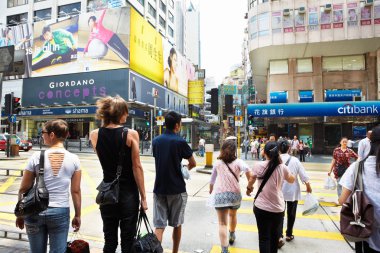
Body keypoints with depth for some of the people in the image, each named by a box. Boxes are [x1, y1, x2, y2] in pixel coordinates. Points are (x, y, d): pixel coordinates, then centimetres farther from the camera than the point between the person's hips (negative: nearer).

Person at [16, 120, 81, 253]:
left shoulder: (37, 157, -7)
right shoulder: (74, 159, -6)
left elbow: (23, 189, -1)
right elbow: (75, 191, -3)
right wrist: (77, 215, 7)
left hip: (35, 212, 1)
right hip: (60, 212, -1)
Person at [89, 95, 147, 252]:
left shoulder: (94, 135, -2)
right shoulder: (131, 134, -12)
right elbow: (137, 167, -12)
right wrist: (143, 197, -4)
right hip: (128, 193, -3)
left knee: (109, 240, 16)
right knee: (127, 240, 10)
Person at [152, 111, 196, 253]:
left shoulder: (156, 141, 4)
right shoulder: (180, 142, -10)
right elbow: (193, 164, -1)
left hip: (159, 188, 3)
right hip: (177, 189, -3)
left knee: (159, 226, 3)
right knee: (177, 224, 15)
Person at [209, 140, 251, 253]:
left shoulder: (218, 163, 7)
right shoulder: (238, 162, 2)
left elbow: (212, 179, 18)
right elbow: (247, 169, -20)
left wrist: (211, 190, 36)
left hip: (219, 194, -1)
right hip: (235, 193, 1)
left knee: (222, 223, -1)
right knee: (233, 215, 28)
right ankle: (232, 236, 51)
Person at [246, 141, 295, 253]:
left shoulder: (258, 165, -10)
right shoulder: (282, 167, -7)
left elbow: (251, 182, 5)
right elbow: (292, 180, 13)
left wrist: (249, 189, 27)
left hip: (261, 207, -2)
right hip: (278, 208, 2)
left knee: (264, 237, 7)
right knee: (275, 235, 21)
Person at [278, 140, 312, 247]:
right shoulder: (294, 160, -10)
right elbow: (303, 175, -5)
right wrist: (308, 186, 10)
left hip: (279, 191, 0)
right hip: (292, 191, 1)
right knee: (291, 213, 18)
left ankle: (279, 236, -2)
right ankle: (289, 234, 30)